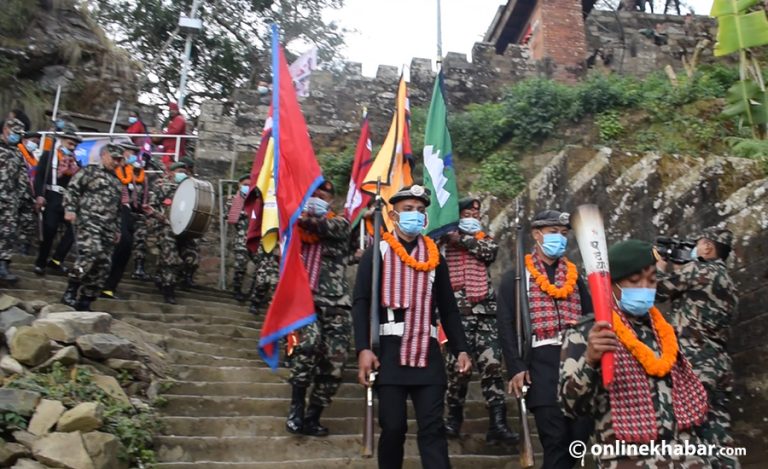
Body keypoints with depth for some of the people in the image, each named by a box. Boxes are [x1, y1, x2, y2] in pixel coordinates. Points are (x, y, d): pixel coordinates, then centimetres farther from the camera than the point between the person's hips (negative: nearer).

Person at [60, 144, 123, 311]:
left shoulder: (116, 181, 26)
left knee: (103, 265, 1)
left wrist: (117, 229, 24)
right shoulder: (90, 171, 6)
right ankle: (70, 293, -17)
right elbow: (72, 189, -3)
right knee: (91, 253, -28)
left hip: (108, 227, 7)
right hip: (89, 221, -7)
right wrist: (70, 209, -16)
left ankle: (85, 302, 8)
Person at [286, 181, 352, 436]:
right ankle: (296, 406, -14)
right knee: (309, 341, -28)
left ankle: (312, 417, 15)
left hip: (336, 302, 1)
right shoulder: (297, 224, 17)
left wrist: (309, 220, -33)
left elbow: (326, 227, -13)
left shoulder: (340, 223, 10)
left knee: (334, 362, -2)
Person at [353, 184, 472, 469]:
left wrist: (460, 349, 6)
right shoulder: (377, 252, 5)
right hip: (389, 349, -2)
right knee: (393, 426, 2)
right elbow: (361, 302, -2)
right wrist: (363, 349, -13)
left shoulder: (435, 256, 15)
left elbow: (448, 308, 15)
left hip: (428, 351, 3)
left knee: (432, 428, 1)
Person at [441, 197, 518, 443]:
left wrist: (462, 238, -5)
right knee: (457, 365, -4)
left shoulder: (485, 239, 19)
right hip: (457, 311, -2)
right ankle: (454, 415, 15)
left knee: (492, 364, -5)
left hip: (485, 311, 3)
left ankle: (497, 422, -3)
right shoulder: (446, 240, 12)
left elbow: (491, 250, -3)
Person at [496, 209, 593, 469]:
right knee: (554, 436, -5)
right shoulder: (516, 277, 4)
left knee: (580, 432, 3)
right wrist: (516, 368, -11)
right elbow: (506, 325, -3)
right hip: (541, 361, -4)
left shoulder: (574, 276, 19)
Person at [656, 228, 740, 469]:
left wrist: (660, 262, 14)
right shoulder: (727, 282, 20)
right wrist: (676, 266, 27)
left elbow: (659, 290, -3)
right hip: (720, 365, 8)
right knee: (718, 436, 7)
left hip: (695, 364, -8)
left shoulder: (699, 270, -6)